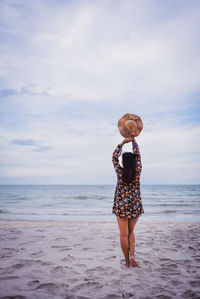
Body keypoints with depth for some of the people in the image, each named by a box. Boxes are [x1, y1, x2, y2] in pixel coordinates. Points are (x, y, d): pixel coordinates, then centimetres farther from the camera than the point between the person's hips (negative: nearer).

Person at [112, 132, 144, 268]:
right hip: (135, 206, 2)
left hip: (121, 206, -2)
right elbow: (138, 155, 8)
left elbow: (114, 157, 4)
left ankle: (127, 261, 11)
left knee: (124, 234, 5)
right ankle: (132, 256, 5)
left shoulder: (120, 172, -8)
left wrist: (123, 142, 8)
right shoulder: (137, 171, -5)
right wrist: (133, 140, 14)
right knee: (131, 232, 19)